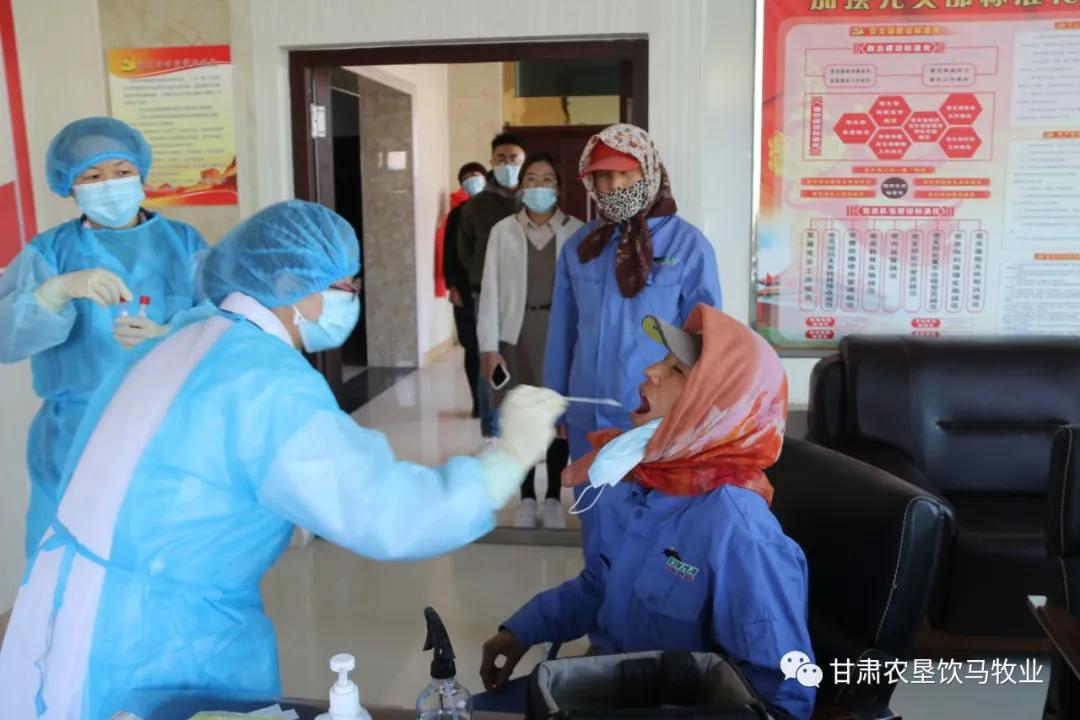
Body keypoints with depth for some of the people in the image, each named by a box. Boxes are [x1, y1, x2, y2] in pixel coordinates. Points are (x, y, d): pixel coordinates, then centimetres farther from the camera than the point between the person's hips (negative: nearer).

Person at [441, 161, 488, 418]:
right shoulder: (457, 214, 9)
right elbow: (449, 254, 7)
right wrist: (452, 287, -3)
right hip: (466, 290, 1)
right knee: (472, 347, 3)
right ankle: (478, 401, 10)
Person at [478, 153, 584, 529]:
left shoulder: (576, 231, 0)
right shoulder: (502, 231, 2)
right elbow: (491, 290, 1)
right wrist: (489, 346, -4)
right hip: (517, 333, 1)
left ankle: (553, 498, 23)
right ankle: (527, 498, 22)